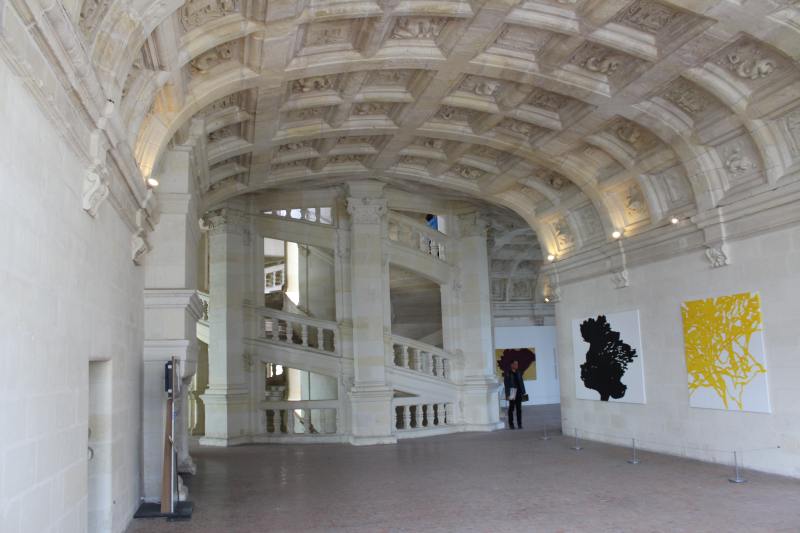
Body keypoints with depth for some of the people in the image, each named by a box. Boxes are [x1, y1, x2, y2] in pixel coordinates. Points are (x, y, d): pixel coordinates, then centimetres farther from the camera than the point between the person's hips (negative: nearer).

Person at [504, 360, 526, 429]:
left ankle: (519, 424, 8)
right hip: (512, 392, -5)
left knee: (519, 408, 4)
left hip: (519, 392, 5)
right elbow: (506, 383, -7)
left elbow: (522, 382, 14)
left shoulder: (518, 372, 12)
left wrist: (523, 392, 8)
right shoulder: (507, 373, -4)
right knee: (511, 408, 0)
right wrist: (507, 394, -13)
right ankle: (511, 424, 6)